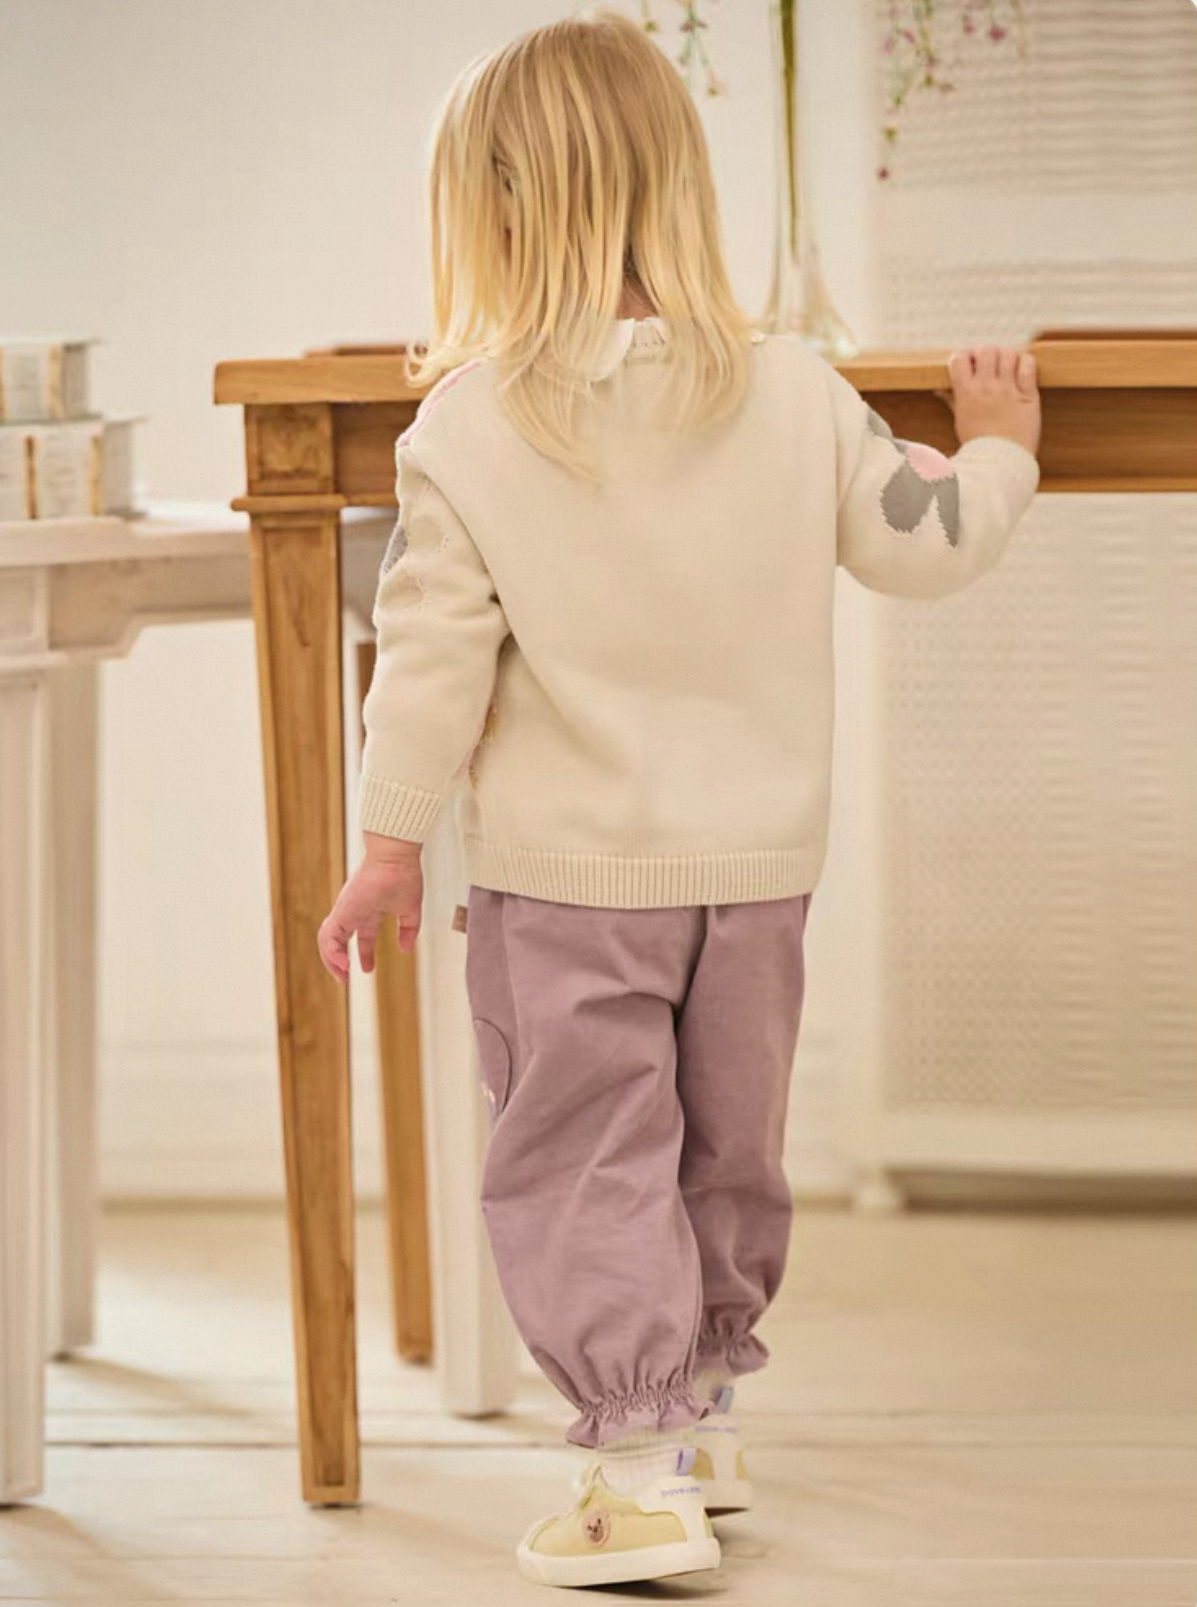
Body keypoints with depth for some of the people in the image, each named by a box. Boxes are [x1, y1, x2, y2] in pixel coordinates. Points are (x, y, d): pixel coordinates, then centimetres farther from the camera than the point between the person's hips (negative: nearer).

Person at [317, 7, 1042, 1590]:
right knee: (729, 1149, 19)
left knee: (581, 1162, 3)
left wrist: (390, 847, 0)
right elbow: (925, 541, 4)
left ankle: (640, 1472, -3)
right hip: (759, 862, 4)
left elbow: (431, 655, -10)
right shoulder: (794, 393, -5)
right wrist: (999, 448, 24)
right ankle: (703, 1412, 32)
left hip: (565, 870, -3)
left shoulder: (464, 432, -12)